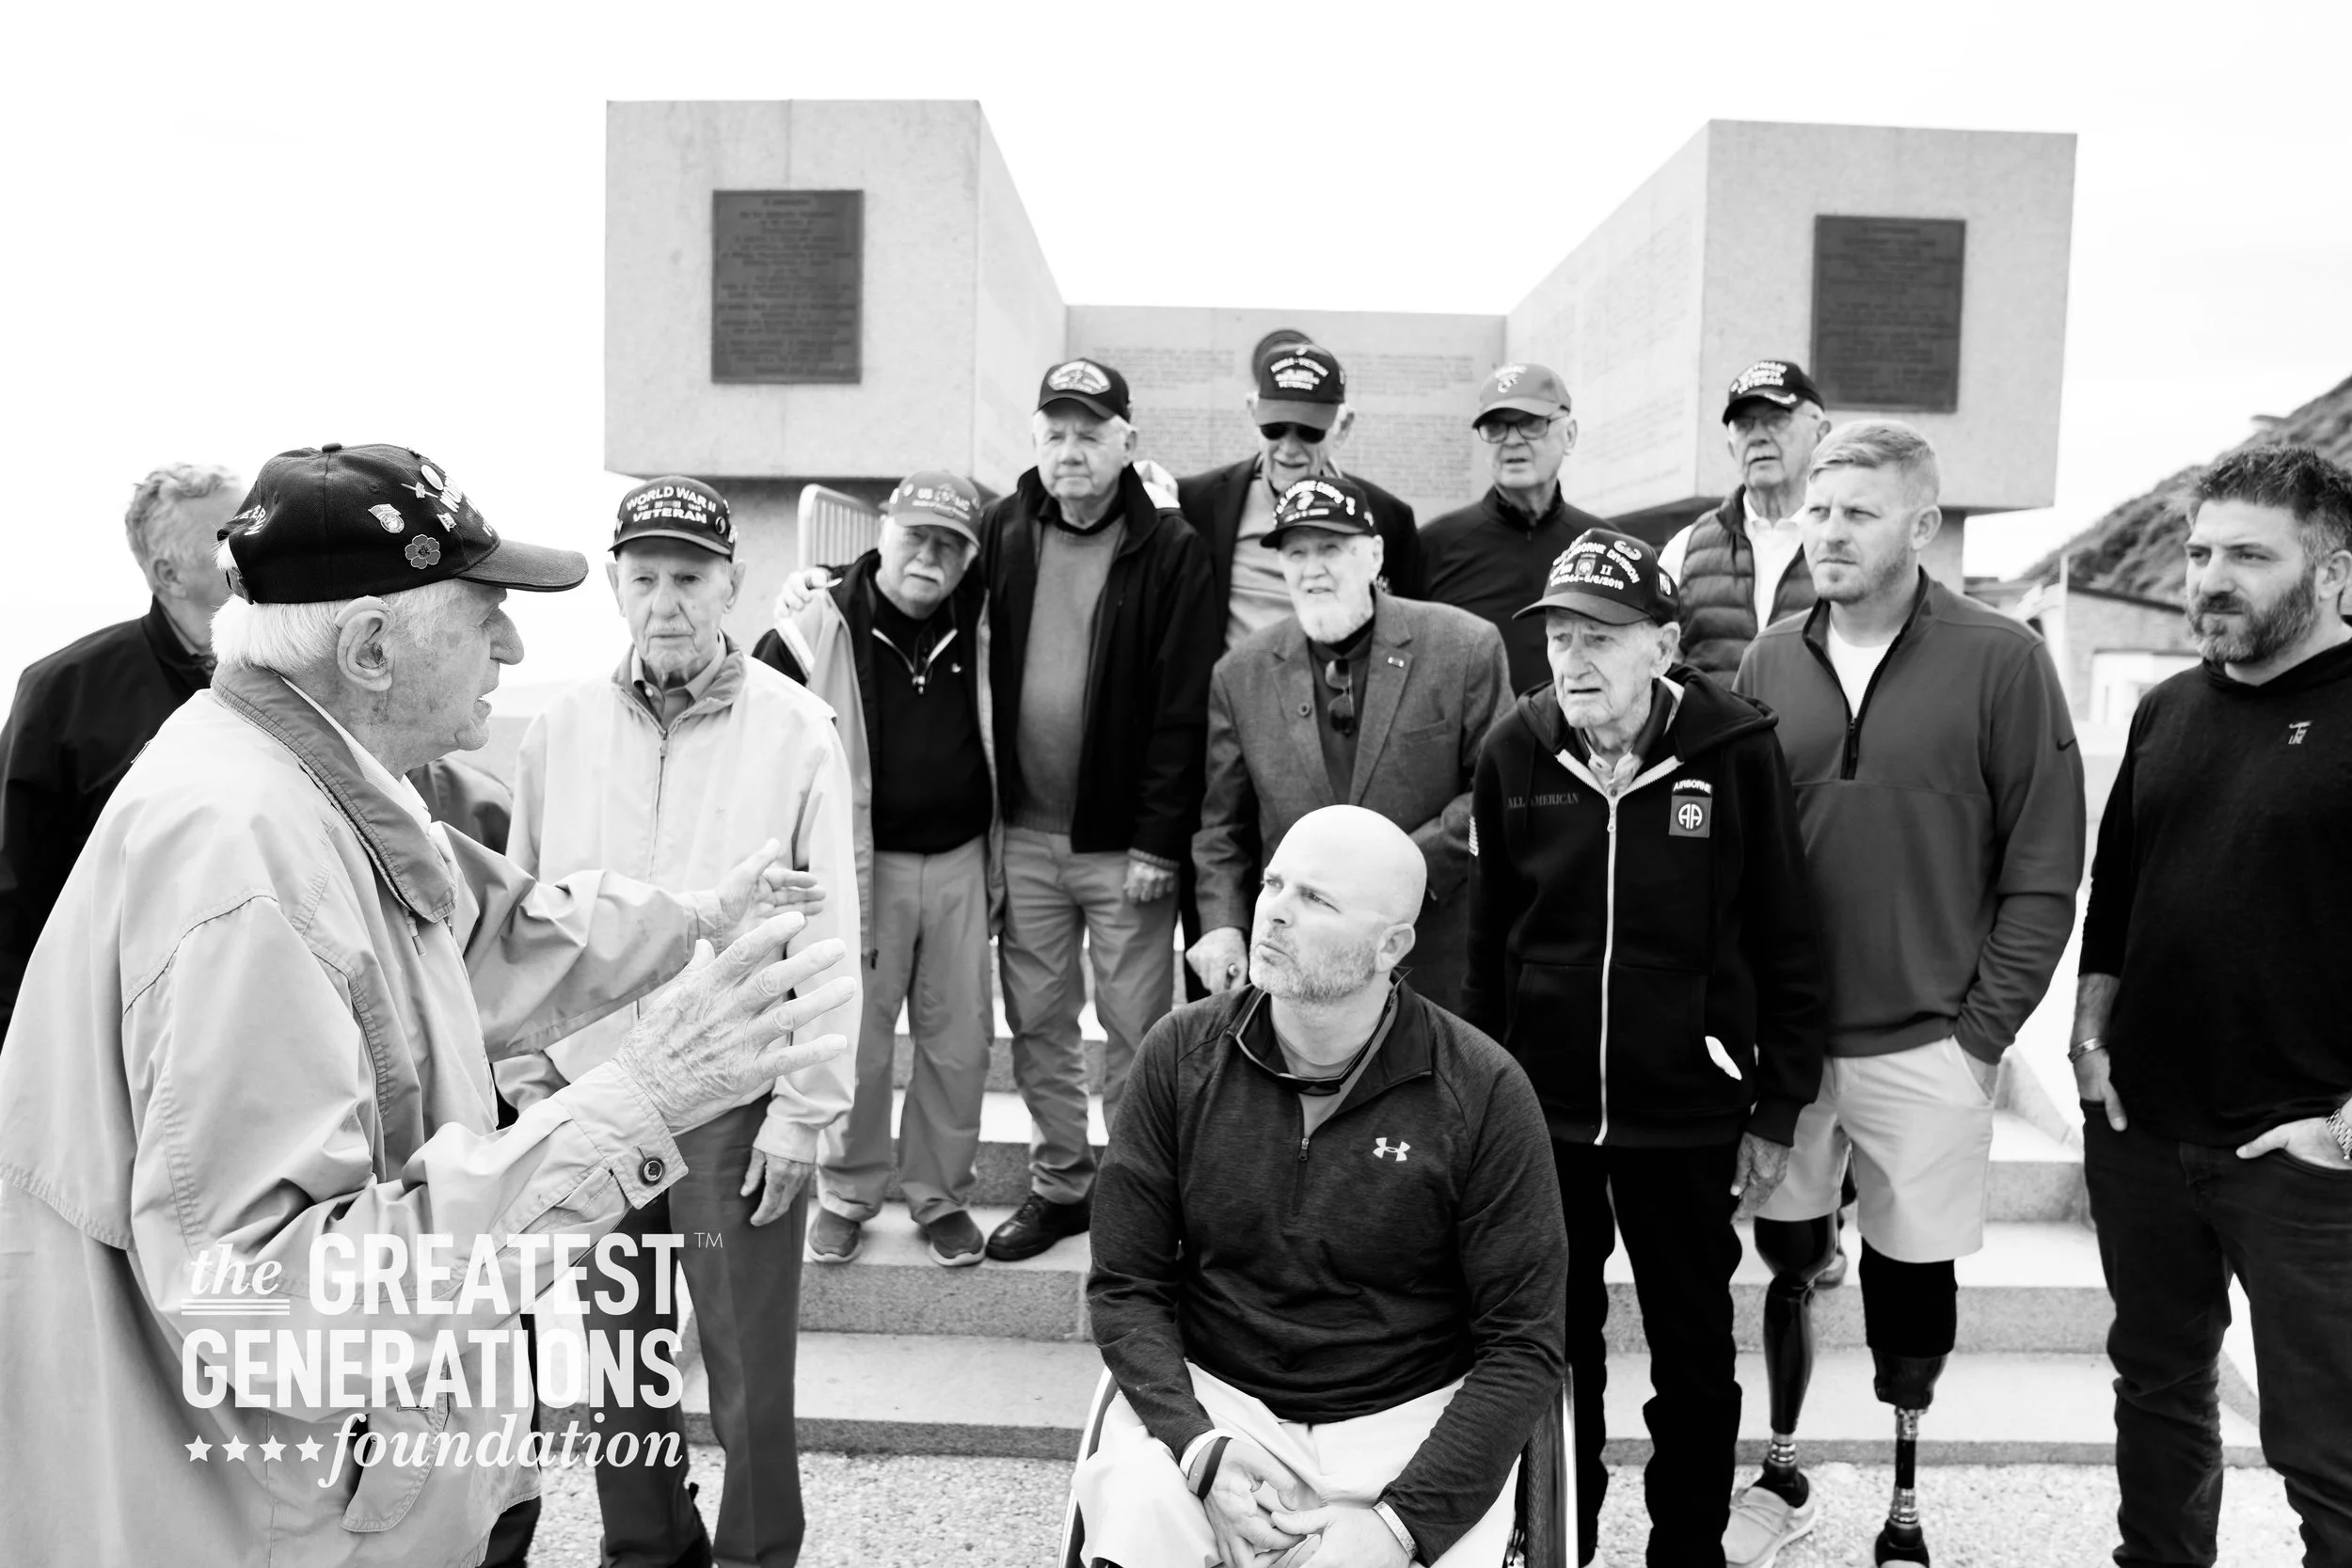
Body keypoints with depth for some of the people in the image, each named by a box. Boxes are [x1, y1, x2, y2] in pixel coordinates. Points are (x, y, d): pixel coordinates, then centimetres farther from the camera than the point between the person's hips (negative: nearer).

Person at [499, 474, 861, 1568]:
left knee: (748, 1366, 8)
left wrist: (802, 1110, -10)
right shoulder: (561, 728, 0)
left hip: (736, 1104, -3)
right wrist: (524, 1071, 4)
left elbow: (827, 934, -9)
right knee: (617, 1351, 19)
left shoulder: (795, 731, -9)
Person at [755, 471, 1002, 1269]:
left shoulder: (983, 626, 2)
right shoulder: (818, 631, -8)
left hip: (961, 865, 3)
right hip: (861, 865, -3)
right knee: (857, 1041, 7)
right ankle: (848, 1193, 26)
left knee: (958, 1042, 9)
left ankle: (941, 1193, 26)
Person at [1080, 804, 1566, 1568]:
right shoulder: (1180, 1055, -4)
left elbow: (1522, 1347, -8)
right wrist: (1201, 1448, -16)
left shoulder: (1484, 1093, -11)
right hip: (1210, 1400, 0)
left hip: (1413, 1419, 0)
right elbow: (1124, 1285, -1)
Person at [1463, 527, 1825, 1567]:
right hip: (1539, 1111, 2)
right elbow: (1484, 943, 3)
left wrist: (1777, 1111, -2)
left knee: (1694, 1353, 14)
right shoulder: (1517, 751, -4)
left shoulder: (1736, 750, -11)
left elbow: (1786, 947, -4)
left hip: (1688, 1115, -2)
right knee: (1554, 1344, 15)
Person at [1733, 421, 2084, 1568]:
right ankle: (1782, 1474, 34)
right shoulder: (1768, 663, 3)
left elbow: (2043, 868, -6)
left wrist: (1984, 1026, -9)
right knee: (1787, 1263, 13)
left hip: (1928, 1046, -2)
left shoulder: (2000, 661, -7)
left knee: (1911, 1282, 10)